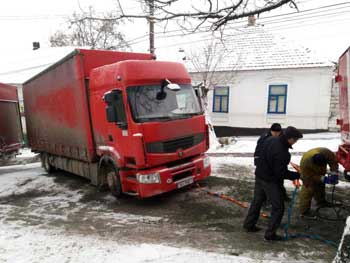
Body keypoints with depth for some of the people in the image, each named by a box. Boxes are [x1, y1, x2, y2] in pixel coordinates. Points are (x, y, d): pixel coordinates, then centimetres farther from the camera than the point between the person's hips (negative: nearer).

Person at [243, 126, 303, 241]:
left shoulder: (270, 139, -4)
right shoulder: (282, 153, -30)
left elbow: (260, 154, 11)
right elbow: (282, 173, -24)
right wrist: (298, 175, -13)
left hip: (259, 175, 9)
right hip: (271, 181, -9)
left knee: (257, 201, 23)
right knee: (278, 207, 7)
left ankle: (249, 224, 36)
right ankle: (270, 233, 15)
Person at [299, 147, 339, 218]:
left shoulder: (327, 152, -37)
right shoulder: (305, 163, -44)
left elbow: (333, 162, -20)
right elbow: (310, 176, -29)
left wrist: (334, 174, -28)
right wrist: (323, 179, -35)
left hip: (320, 172, 6)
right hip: (309, 173, -6)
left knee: (320, 185, 22)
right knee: (308, 190, -10)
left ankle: (321, 201, 48)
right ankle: (304, 212, -4)